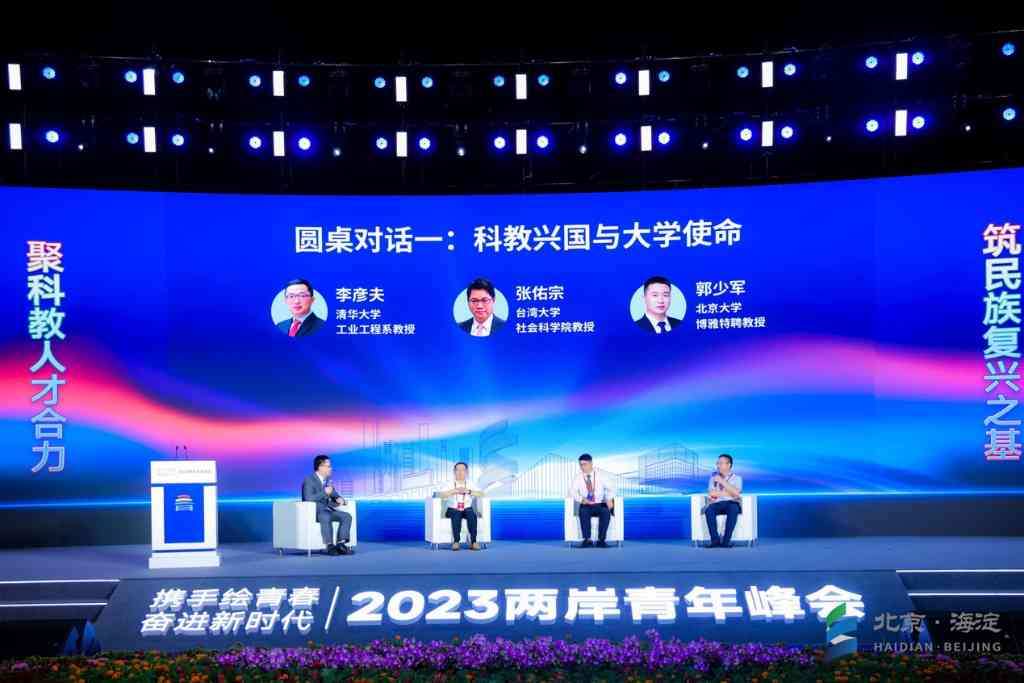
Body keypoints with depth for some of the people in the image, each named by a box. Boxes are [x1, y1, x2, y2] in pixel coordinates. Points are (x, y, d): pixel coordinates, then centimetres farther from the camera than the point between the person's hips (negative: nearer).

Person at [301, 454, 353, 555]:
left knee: (347, 516, -13)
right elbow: (309, 498, -22)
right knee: (326, 517, -39)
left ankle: (340, 543, -22)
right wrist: (324, 493, -23)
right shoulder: (309, 479, -10)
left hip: (326, 509, 8)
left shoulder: (327, 480, 15)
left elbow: (334, 495, 20)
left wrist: (338, 499, -4)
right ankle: (329, 546, -36)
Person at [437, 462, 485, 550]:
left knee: (472, 514, -32)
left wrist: (468, 491, -19)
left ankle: (473, 542, -35)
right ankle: (456, 541, -37)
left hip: (467, 509, 1)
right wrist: (455, 490, -21)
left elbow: (481, 494, -6)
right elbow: (440, 494, -12)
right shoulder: (449, 484, 5)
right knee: (457, 515, -35)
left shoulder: (470, 484, 9)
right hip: (452, 509, -1)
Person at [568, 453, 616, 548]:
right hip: (586, 506, 0)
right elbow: (572, 491, -4)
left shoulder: (600, 476, 8)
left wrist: (609, 499, -18)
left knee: (606, 511, -34)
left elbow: (610, 489, 3)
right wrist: (581, 499, -23)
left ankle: (601, 540, -31)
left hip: (600, 505, 0)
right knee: (583, 512, -35)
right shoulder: (578, 478, 7)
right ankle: (587, 540, -34)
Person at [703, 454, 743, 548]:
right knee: (709, 510, -33)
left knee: (733, 509, -38)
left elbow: (736, 493, -11)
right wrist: (729, 494, -6)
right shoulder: (713, 477, 16)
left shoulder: (737, 478, 9)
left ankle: (726, 541, -37)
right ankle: (715, 540, -33)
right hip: (717, 504, 2)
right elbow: (711, 495, 4)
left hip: (731, 504, -2)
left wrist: (722, 481, -10)